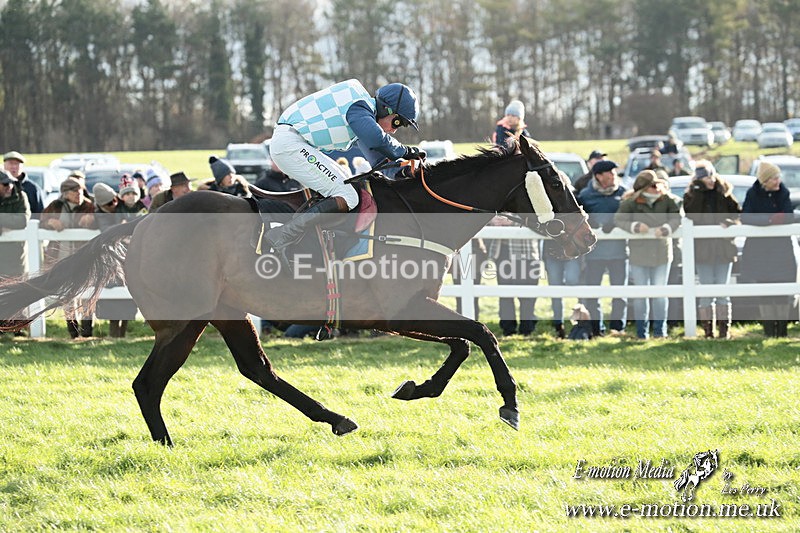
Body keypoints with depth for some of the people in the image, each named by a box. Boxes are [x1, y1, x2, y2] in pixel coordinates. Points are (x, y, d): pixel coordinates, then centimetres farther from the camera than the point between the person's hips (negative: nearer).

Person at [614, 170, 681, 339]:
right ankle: (641, 333, 13)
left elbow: (677, 217, -6)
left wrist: (665, 228, -24)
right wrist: (635, 226, -26)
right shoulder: (631, 202, -9)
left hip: (661, 253, 1)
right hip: (639, 254, -1)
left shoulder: (667, 200, -5)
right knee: (640, 294, 5)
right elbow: (618, 219, -11)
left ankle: (660, 331, 13)